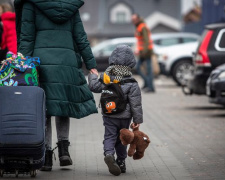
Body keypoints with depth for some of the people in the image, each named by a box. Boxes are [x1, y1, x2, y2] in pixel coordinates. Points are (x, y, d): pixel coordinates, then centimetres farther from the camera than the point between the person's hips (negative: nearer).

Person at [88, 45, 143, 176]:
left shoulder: (106, 78, -6)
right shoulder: (132, 83, -11)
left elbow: (94, 87, 6)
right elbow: (136, 103, -10)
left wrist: (93, 76, 26)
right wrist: (137, 119, -3)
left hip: (109, 116, 1)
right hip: (125, 116, -1)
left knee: (110, 136, 2)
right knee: (122, 138, 16)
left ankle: (109, 154, -27)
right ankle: (121, 162, 21)